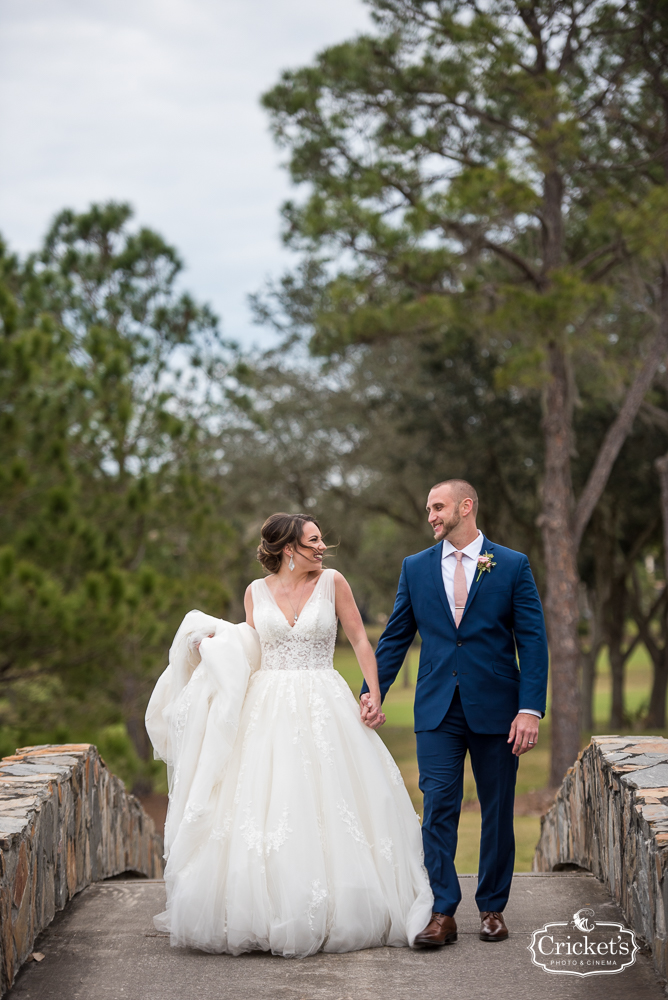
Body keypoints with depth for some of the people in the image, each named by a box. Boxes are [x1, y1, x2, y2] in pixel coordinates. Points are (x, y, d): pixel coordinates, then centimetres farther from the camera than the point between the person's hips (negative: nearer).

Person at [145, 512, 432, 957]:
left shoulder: (332, 582, 2)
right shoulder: (257, 592, 6)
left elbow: (361, 640, 4)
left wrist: (374, 695, -4)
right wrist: (218, 645, -3)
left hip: (322, 710, -1)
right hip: (266, 711, 1)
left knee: (327, 812, -2)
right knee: (262, 810, -3)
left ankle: (328, 917, 8)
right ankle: (262, 917, 4)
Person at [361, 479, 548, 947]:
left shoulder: (513, 566, 0)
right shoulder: (416, 567, 8)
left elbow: (533, 640, -3)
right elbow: (395, 637, 12)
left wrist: (531, 709, -11)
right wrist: (373, 690, 1)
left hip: (495, 710, -1)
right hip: (437, 710, 1)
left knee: (497, 812, 7)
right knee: (438, 808, -5)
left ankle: (492, 908, 20)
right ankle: (443, 914, -3)